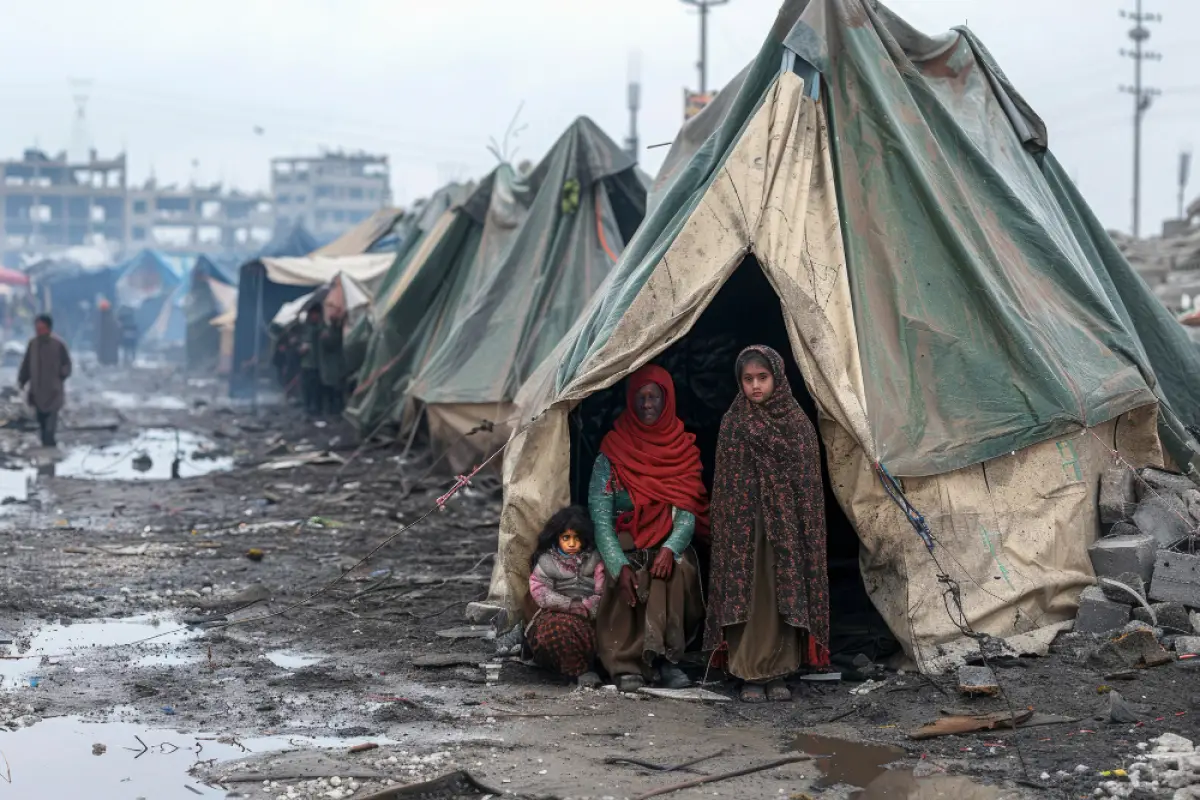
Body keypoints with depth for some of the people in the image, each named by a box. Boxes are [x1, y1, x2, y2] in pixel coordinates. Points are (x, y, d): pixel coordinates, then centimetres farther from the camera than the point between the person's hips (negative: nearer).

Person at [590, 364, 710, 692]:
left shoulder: (682, 450, 4)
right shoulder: (612, 453, -1)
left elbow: (688, 513, -4)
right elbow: (600, 516, -8)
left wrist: (670, 549, -25)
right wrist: (620, 566, -23)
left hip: (669, 545, 1)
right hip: (626, 545, -1)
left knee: (676, 569, -33)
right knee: (633, 583, -33)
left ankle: (661, 655, -29)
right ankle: (626, 665, -23)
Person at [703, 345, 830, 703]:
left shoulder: (799, 423, 4)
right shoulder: (732, 425, 2)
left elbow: (810, 485, 6)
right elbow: (725, 486, 2)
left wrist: (807, 534, 1)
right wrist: (729, 530, -4)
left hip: (787, 528, 1)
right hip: (744, 526, -1)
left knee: (786, 599, 2)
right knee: (746, 596, -1)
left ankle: (778, 673, 10)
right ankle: (750, 676, 5)